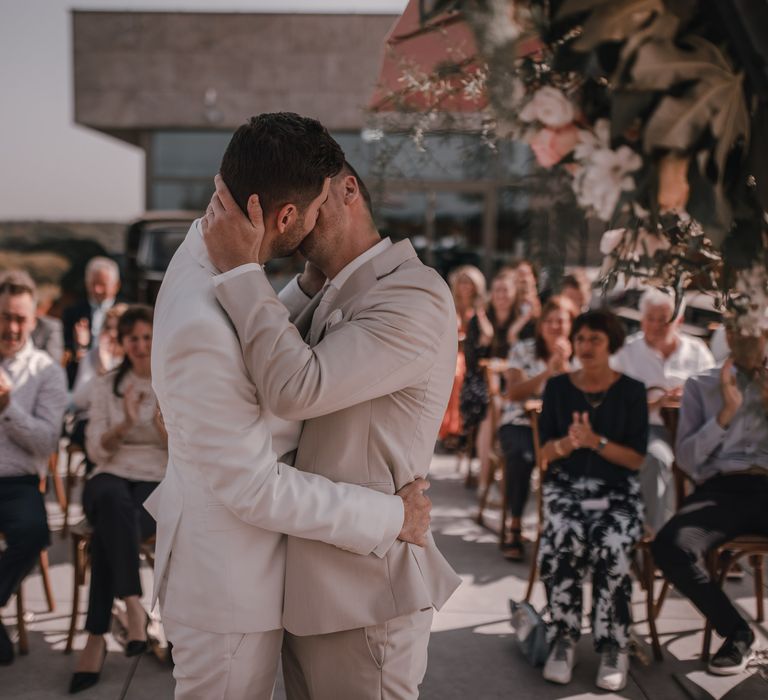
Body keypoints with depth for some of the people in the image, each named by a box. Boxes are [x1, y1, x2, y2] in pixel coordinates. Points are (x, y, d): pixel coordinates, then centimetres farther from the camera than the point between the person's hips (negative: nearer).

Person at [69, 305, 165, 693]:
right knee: (115, 503, -38)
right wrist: (125, 424, -15)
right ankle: (133, 605, -41)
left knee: (108, 532, -33)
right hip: (111, 477, 1)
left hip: (160, 485, -1)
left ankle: (96, 639, -30)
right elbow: (97, 451, 4)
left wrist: (161, 422, -17)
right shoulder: (106, 385, 12)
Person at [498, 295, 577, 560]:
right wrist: (548, 371, -14)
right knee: (523, 455, -36)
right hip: (520, 423, -1)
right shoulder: (522, 350, 5)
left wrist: (564, 365, -16)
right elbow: (513, 393, -6)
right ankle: (515, 527, -23)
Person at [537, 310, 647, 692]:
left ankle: (613, 647, -16)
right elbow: (546, 451, 5)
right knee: (562, 548, -31)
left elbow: (637, 459, -2)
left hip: (618, 492, -1)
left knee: (611, 551, -32)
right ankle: (564, 638, -14)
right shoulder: (557, 387, 7)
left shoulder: (631, 390, 2)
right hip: (566, 488, 1)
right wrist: (568, 443, -17)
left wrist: (595, 441, -18)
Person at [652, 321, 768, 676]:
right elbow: (687, 460, 7)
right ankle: (736, 632, -8)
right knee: (669, 546, -31)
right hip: (722, 490, 0)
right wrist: (726, 412, -3)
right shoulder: (701, 385, 17)